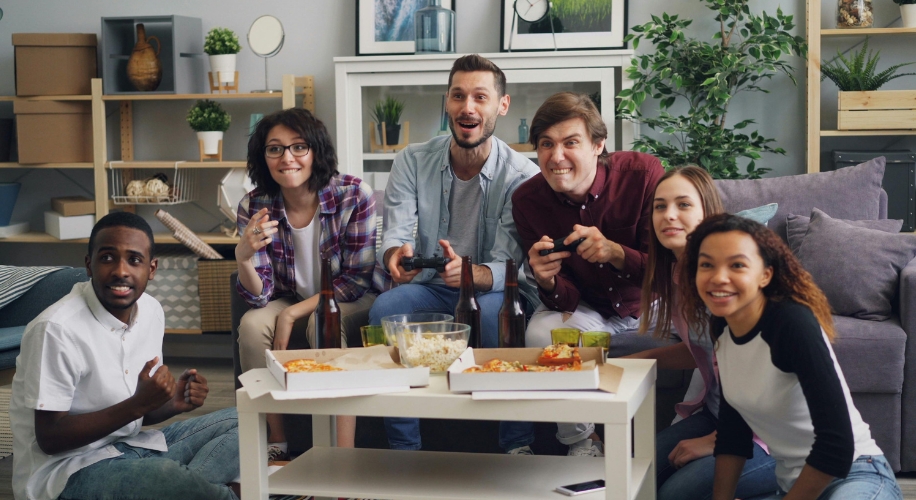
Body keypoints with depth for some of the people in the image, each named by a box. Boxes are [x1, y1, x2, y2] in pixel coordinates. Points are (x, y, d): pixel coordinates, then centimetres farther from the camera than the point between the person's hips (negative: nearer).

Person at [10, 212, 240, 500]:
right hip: (68, 472, -8)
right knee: (170, 477, -34)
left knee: (239, 422, -1)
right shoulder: (57, 329, -19)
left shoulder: (151, 311, 4)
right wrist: (137, 404, -25)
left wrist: (173, 402, -8)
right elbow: (50, 438, -17)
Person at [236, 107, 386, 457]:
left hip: (354, 301, -3)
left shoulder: (354, 195, -21)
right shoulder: (254, 207, -13)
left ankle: (343, 453, -32)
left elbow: (357, 280, -17)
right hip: (292, 301, 3)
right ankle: (276, 442, -10)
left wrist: (293, 314, -24)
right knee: (252, 325, -25)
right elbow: (260, 296, -13)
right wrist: (243, 257, -35)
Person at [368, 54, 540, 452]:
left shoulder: (521, 175, -12)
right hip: (429, 288, 3)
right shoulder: (412, 161, -2)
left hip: (491, 290, -2)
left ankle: (518, 445, -20)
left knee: (494, 314, -37)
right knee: (384, 309, -29)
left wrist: (470, 273, -44)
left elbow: (504, 266, -19)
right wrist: (396, 255, -39)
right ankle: (404, 449, -19)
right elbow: (395, 235, -12)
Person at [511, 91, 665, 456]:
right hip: (587, 308, 1)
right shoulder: (527, 201, -15)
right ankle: (581, 444, -5)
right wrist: (548, 282, -38)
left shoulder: (643, 173, -22)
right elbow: (565, 300, -13)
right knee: (541, 335, -29)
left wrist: (615, 253, -41)